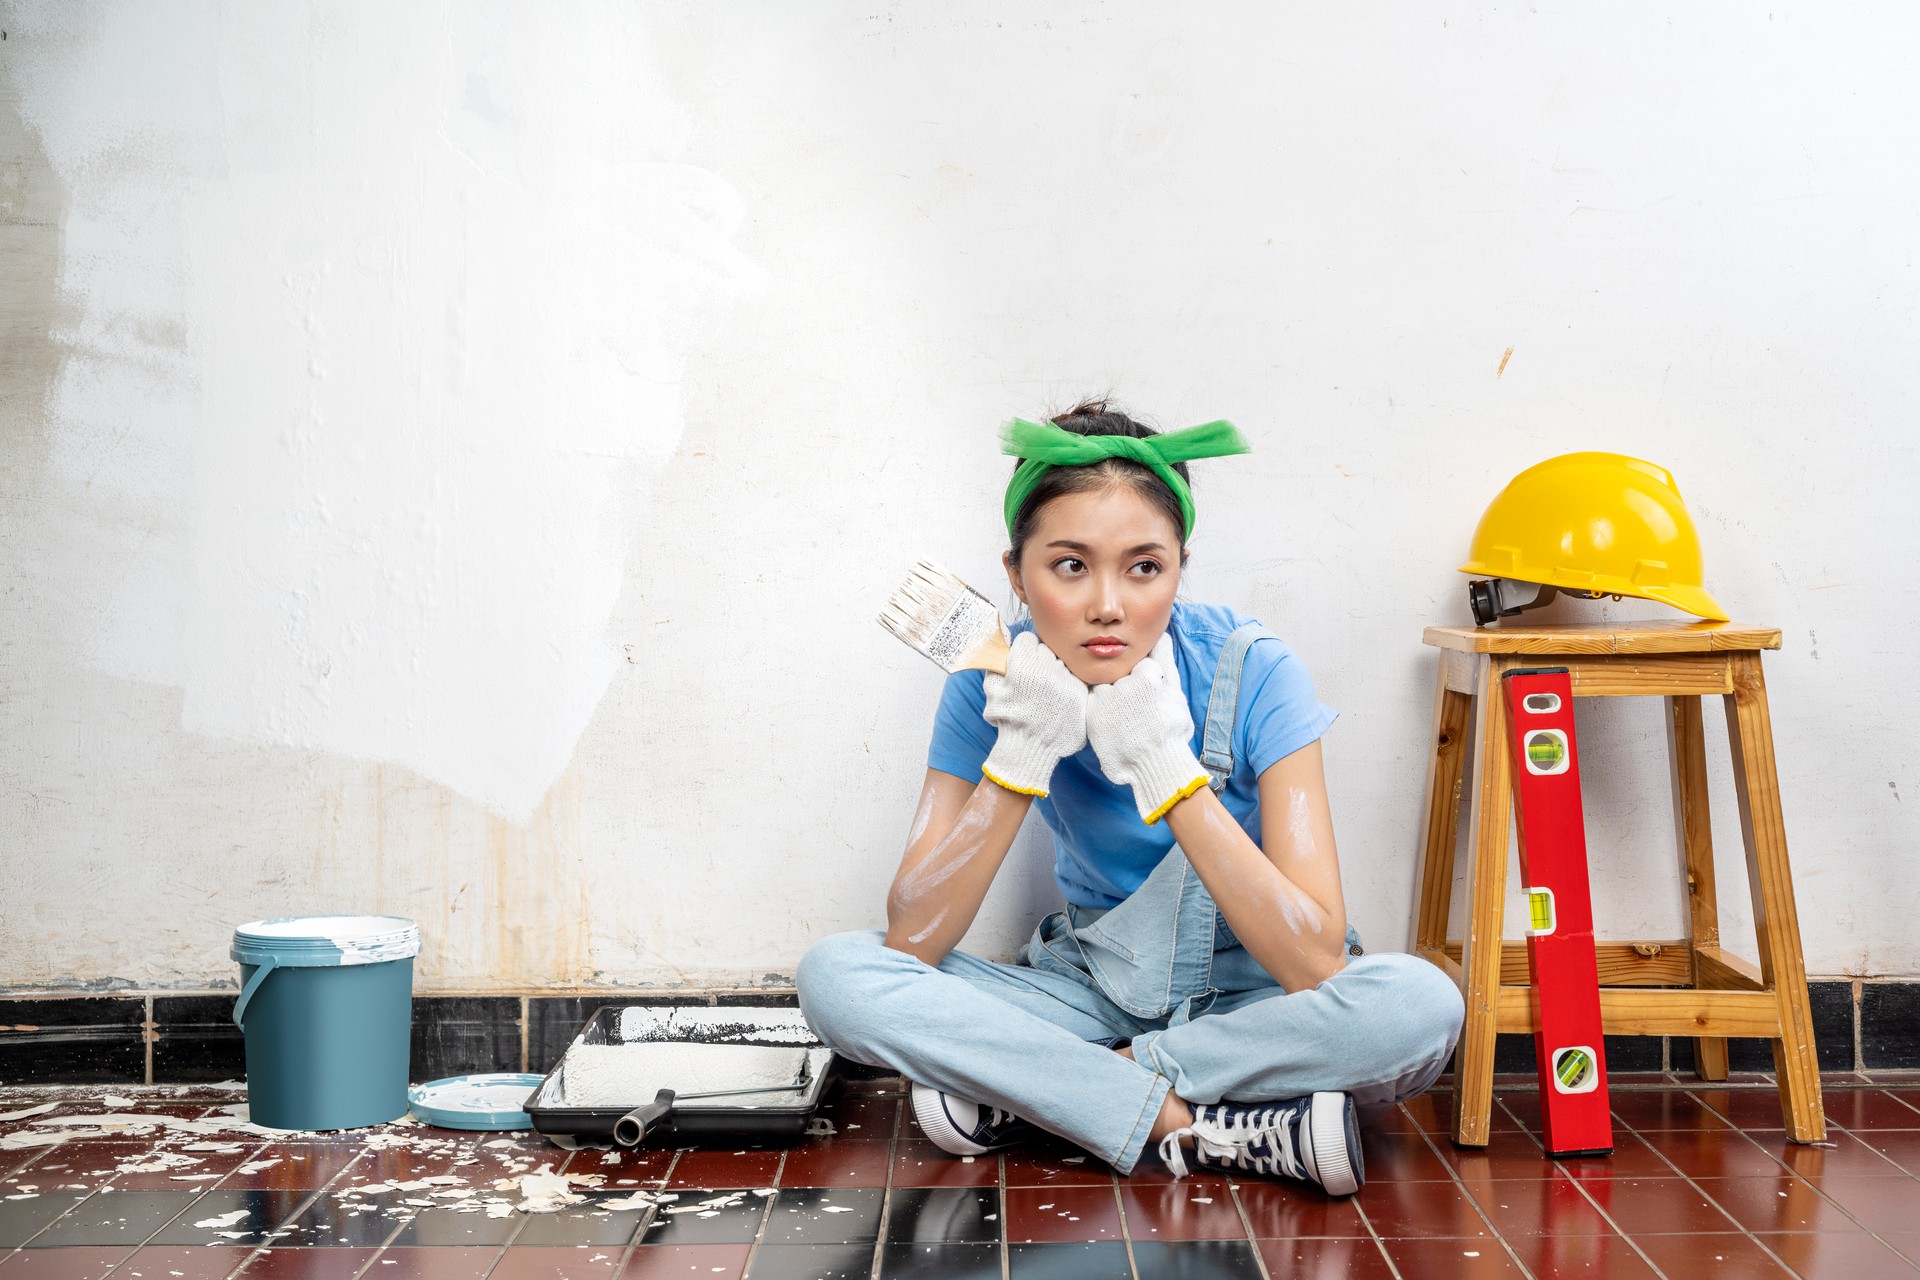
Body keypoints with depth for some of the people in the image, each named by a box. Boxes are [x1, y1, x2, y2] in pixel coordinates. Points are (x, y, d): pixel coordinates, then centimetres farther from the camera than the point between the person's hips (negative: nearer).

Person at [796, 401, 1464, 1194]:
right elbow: (909, 943, -20)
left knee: (1419, 1004, -33)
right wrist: (1020, 756, -30)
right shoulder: (996, 684, -14)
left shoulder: (1250, 672, -21)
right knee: (835, 974, -21)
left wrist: (1166, 766, -33)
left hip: (1248, 997, -1)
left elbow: (1316, 963, -28)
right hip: (1092, 992, 2)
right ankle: (1217, 1131, -22)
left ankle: (1027, 1089, -19)